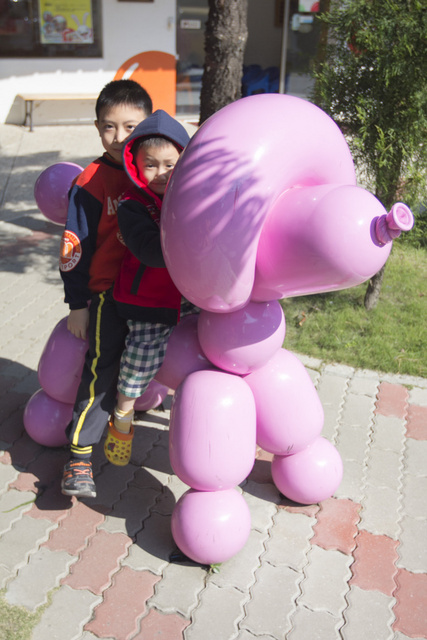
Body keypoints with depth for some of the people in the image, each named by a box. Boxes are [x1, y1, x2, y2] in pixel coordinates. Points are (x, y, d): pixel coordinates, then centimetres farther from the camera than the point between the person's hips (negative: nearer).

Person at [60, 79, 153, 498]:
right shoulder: (92, 183, -9)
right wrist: (77, 304, -7)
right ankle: (79, 456, 2)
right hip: (109, 291, -4)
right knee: (103, 367, -6)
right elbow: (75, 248, -7)